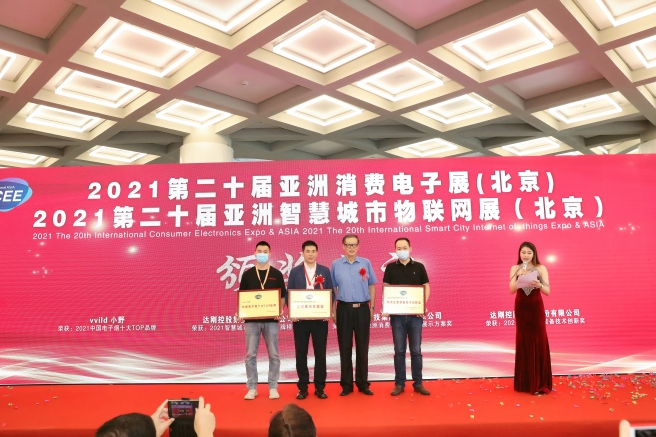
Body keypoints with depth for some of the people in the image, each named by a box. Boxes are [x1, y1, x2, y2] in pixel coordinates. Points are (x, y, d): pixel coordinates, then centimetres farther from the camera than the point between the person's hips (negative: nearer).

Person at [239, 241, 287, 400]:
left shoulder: (276, 274, 4)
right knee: (250, 355, 4)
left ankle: (273, 387, 15)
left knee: (273, 355, 4)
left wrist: (280, 311, -10)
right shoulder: (248, 274, 5)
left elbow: (282, 296, 5)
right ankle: (252, 388, 15)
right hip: (251, 319, 1)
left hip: (271, 320, 0)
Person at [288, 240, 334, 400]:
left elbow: (330, 292, 4)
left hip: (320, 318, 0)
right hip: (300, 318, 0)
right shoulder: (295, 271, 5)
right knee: (301, 353, 6)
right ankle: (302, 388, 17)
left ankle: (319, 388, 17)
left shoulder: (325, 271, 6)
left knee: (320, 353, 6)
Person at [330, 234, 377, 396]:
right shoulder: (336, 264, 3)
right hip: (344, 309, 0)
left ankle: (363, 383, 19)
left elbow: (371, 286, 7)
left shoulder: (365, 263, 3)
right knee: (345, 347, 6)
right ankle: (346, 384, 17)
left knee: (362, 347, 7)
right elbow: (332, 289, 6)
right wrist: (332, 310, 3)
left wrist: (372, 307, 3)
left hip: (362, 309, 0)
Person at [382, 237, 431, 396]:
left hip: (415, 314, 0)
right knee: (399, 351, 6)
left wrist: (423, 305, -9)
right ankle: (399, 383, 15)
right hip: (397, 314, 0)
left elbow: (426, 287, 6)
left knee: (416, 350, 6)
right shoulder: (390, 267, 3)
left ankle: (418, 383, 17)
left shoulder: (419, 267, 3)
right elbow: (385, 288, 5)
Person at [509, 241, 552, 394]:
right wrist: (520, 276, -23)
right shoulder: (515, 269, 1)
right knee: (523, 342, 6)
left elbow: (548, 291, -8)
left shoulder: (541, 268, -3)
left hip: (536, 307, -1)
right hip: (521, 307, 1)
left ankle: (540, 383, 10)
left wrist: (539, 285, -28)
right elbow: (511, 289, -9)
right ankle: (524, 382, 16)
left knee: (539, 342, -1)